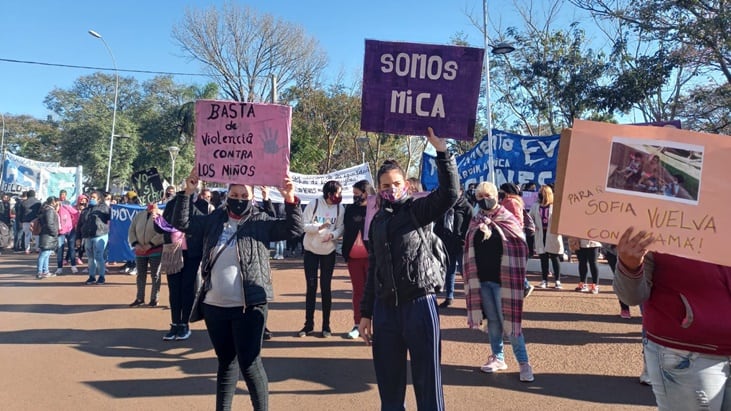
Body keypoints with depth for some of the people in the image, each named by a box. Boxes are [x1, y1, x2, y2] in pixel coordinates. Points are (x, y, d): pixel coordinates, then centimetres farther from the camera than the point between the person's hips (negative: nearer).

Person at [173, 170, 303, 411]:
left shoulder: (261, 222, -1)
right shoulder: (214, 220, 10)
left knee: (249, 363, -3)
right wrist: (187, 193, -3)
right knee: (226, 362, 17)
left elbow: (294, 229, -8)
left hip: (248, 306, -4)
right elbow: (181, 223, 8)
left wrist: (290, 199, -22)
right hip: (214, 306, 4)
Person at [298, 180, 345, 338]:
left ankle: (326, 325, 14)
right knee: (311, 287, 5)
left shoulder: (340, 208, -6)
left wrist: (333, 234, -24)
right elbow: (303, 224, -11)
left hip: (329, 252, 1)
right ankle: (308, 324, 15)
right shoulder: (314, 204, -12)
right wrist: (319, 226, -25)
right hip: (311, 250, -1)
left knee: (326, 288, 5)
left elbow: (341, 228, -4)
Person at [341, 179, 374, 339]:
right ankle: (357, 325, 18)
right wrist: (345, 253, 6)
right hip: (354, 257, 4)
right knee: (357, 291, 10)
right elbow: (346, 231, 13)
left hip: (372, 257, -4)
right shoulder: (350, 209, 10)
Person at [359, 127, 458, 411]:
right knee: (388, 383, 14)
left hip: (419, 305, -5)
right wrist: (366, 313, 14)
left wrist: (441, 150, -29)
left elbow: (449, 193, -22)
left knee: (427, 381, 3)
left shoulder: (418, 209, -1)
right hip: (385, 309, 5)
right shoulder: (377, 221, 13)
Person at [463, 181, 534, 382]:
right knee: (492, 320, 12)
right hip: (482, 278, 5)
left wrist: (517, 276, -10)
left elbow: (521, 248, -5)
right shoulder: (475, 222, 9)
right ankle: (498, 358, 23)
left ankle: (524, 362, 5)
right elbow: (470, 249, 15)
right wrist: (472, 276, 10)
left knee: (509, 320, -5)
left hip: (503, 279, -5)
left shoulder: (508, 220, -5)